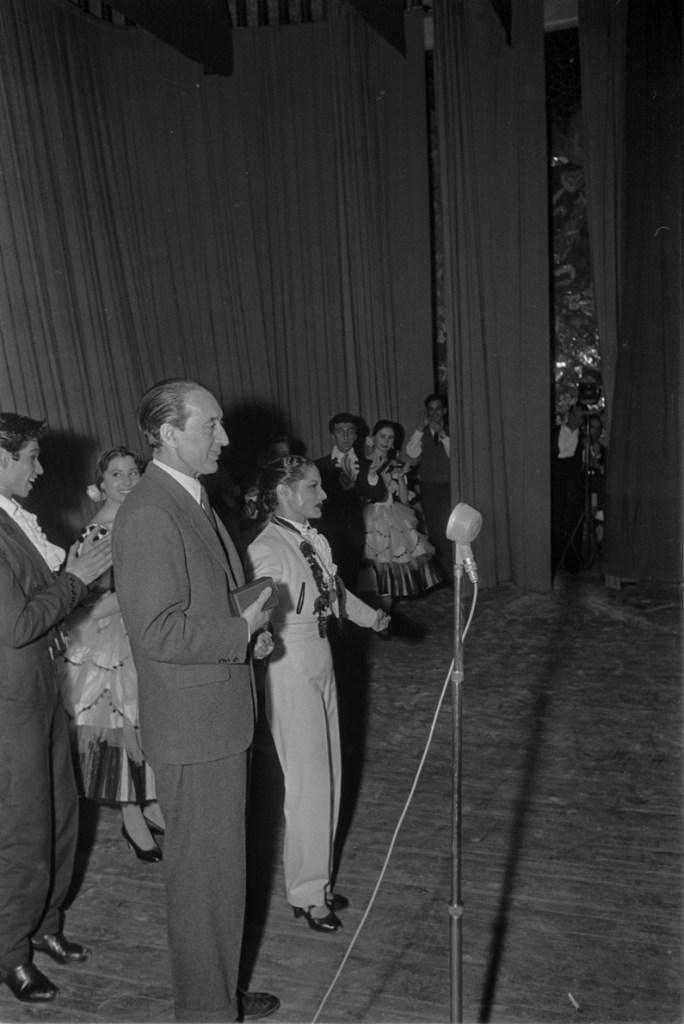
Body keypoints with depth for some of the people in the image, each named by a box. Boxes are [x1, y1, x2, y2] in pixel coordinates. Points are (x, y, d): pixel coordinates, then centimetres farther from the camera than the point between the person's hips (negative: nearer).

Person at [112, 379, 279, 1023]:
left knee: (221, 864, 22)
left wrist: (248, 627, 6)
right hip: (192, 728, -10)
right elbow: (158, 631, -26)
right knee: (204, 871, 7)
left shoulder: (191, 499, 10)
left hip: (221, 716, 10)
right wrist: (242, 631, -17)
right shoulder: (148, 515, -22)